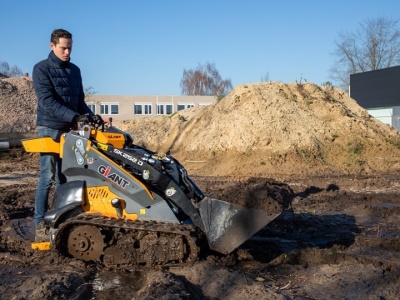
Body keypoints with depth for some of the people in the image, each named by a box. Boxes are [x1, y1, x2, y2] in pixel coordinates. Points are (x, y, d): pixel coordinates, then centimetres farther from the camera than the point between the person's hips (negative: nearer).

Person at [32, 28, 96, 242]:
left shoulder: (75, 70, 13)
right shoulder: (41, 69, -7)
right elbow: (47, 101, -18)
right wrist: (73, 117, -27)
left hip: (70, 130, 6)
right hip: (50, 129, -6)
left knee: (65, 177, 8)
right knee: (48, 176, -8)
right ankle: (40, 225, -3)